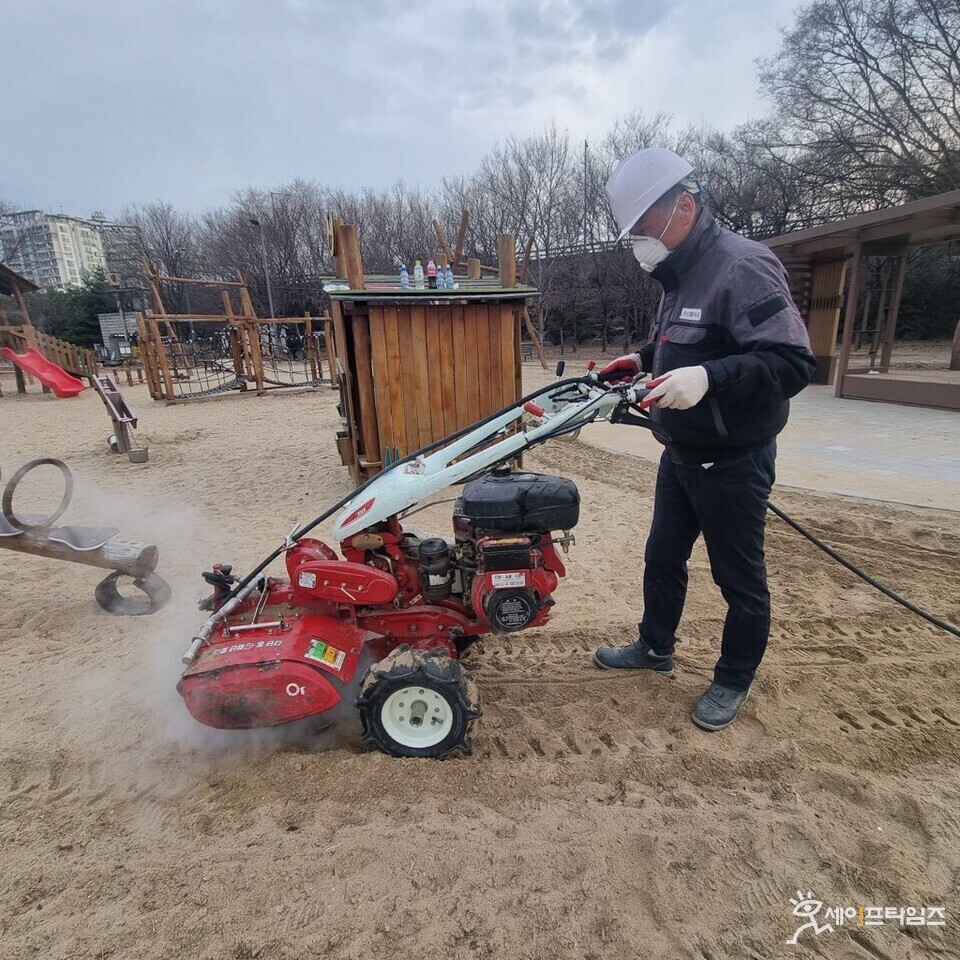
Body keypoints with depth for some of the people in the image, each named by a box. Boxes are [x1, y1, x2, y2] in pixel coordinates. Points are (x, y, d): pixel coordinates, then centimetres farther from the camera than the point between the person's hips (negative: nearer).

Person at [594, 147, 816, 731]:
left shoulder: (744, 266, -20)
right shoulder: (682, 273, 9)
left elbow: (794, 363, -27)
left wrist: (707, 377, -39)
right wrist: (644, 360, 9)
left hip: (733, 463, -9)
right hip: (680, 455, 9)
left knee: (740, 577, 10)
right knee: (663, 557, 19)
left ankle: (735, 680, 32)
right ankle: (656, 648, 40)